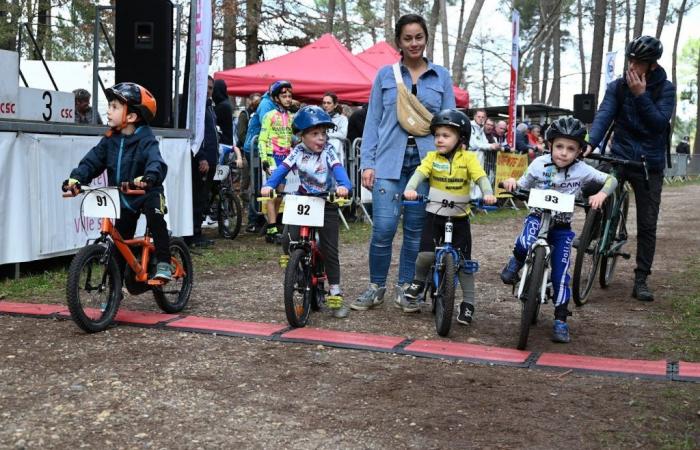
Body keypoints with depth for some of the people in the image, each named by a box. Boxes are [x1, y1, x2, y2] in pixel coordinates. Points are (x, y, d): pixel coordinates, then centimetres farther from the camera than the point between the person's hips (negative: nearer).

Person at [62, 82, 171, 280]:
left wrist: (150, 176, -58)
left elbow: (156, 161, -36)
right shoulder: (110, 140, -1)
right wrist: (76, 177, -24)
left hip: (147, 193, -5)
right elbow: (92, 160, -6)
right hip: (123, 198, 5)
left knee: (156, 219, -35)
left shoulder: (146, 139, -18)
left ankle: (163, 263, -24)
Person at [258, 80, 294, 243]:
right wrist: (264, 160, -15)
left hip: (286, 159, 6)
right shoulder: (270, 116, -4)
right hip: (273, 158, -6)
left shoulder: (290, 117, 15)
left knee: (280, 194, 7)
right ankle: (272, 230, -11)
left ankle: (271, 225, 15)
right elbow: (262, 140, -7)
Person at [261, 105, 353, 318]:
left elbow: (338, 168, -24)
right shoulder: (298, 151, -3)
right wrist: (268, 185, -33)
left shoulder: (328, 151, -7)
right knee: (290, 240, -18)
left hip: (327, 203, -1)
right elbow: (282, 168, -14)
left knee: (329, 249, -2)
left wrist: (344, 185, -45)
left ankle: (335, 293, 7)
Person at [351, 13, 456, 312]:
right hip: (389, 160, -1)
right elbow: (373, 120, 7)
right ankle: (376, 287, 8)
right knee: (383, 227, -9)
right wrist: (367, 162, -1)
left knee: (416, 228, 7)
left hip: (427, 161, 1)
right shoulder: (385, 75, 8)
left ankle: (405, 287, 20)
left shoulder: (441, 76, 10)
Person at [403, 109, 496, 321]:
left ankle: (468, 303, 13)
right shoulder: (432, 157, 0)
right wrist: (410, 189, -32)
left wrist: (488, 194, -33)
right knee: (425, 255, -12)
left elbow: (481, 177, -13)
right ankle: (418, 282, 19)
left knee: (464, 262, 1)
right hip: (435, 216, 1)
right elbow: (419, 174, -13)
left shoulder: (468, 158, -3)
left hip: (459, 218, 0)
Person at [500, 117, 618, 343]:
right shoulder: (539, 164, -9)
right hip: (537, 217, 0)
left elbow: (611, 180, -9)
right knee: (526, 243, -35)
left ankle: (560, 320, 12)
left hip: (562, 227, 1)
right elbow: (522, 186, 2)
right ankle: (516, 261, 1)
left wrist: (601, 194, -29)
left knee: (561, 274, -1)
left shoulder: (582, 170, -12)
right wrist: (511, 182, -20)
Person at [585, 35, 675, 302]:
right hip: (619, 157, 1)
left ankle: (641, 280, 10)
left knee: (647, 225, 1)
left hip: (650, 164, -1)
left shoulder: (665, 89, -4)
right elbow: (604, 114, -16)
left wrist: (641, 95, -26)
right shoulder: (617, 86, -2)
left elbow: (659, 123, -17)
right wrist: (590, 144, -32)